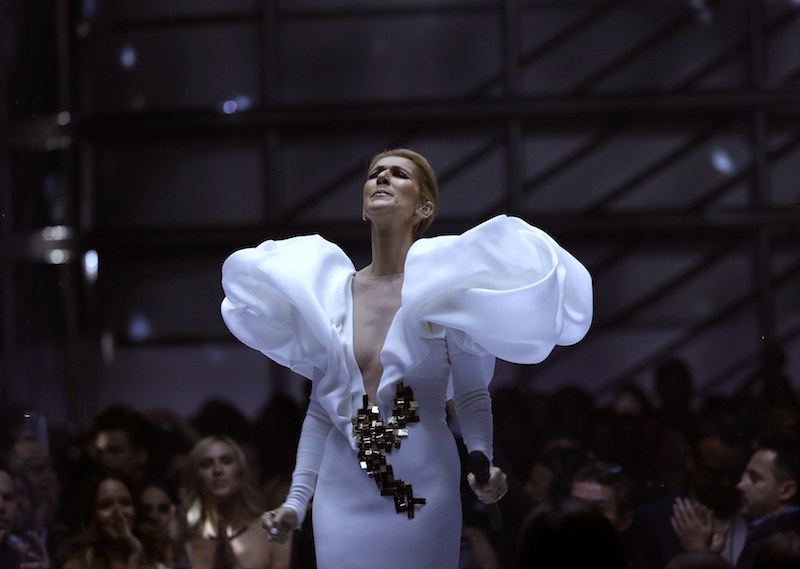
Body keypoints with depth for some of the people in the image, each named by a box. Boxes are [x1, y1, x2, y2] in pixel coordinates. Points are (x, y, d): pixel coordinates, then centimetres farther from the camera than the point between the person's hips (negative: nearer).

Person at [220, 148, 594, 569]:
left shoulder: (444, 288, -3)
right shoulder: (330, 292, 6)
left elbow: (473, 398, 0)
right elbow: (321, 409, 11)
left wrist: (483, 464, -17)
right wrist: (297, 499, 6)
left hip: (424, 490, -3)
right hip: (343, 493, 3)